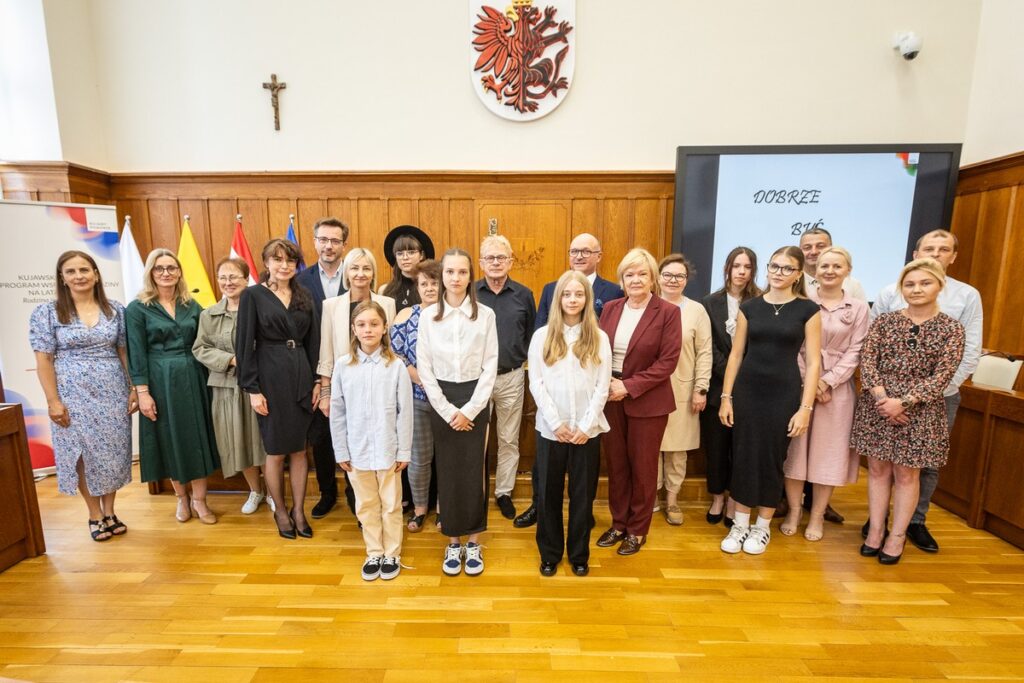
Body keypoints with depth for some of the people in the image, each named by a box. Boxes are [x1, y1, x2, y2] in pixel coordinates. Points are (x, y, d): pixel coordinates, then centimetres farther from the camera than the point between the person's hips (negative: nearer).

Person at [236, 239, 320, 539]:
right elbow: (244, 345, -6)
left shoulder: (304, 296, 8)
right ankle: (280, 511, 28)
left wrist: (316, 380, 6)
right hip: (270, 378, -3)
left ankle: (299, 510, 25)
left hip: (302, 376, 3)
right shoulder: (253, 295, -3)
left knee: (299, 448, 10)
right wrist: (252, 388, -10)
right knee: (276, 450, 9)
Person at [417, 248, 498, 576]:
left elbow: (490, 366, -4)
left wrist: (469, 410, -9)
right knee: (447, 471, 8)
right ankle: (453, 543, 25)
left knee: (473, 470, 5)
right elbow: (424, 368, -2)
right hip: (441, 401, 1)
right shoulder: (428, 315, -2)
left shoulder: (485, 315, -4)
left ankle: (473, 543, 23)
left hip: (475, 400, -1)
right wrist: (447, 410, -7)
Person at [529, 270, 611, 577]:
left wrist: (586, 426, -9)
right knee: (548, 493, 10)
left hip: (587, 430, 0)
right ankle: (549, 553, 28)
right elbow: (536, 383, -4)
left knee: (583, 494, 11)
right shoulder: (542, 336, 0)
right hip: (550, 429, 0)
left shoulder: (599, 338, 2)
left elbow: (602, 387, -2)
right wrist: (556, 423, -10)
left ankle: (579, 554, 30)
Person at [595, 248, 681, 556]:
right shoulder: (610, 308, 5)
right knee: (615, 464, 13)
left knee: (642, 466, 10)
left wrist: (629, 386, -17)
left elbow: (668, 361, -12)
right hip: (610, 398, 4)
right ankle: (618, 523, 31)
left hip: (647, 400, -3)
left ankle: (637, 530, 28)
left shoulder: (668, 312, -7)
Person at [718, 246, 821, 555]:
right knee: (743, 456, 7)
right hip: (746, 390, 2)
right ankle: (740, 524, 23)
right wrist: (726, 397, 2)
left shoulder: (808, 310, -1)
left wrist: (805, 407, -9)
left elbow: (813, 362, -3)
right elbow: (736, 354, 4)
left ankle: (762, 527, 26)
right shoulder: (749, 307, 4)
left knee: (772, 459, 8)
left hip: (784, 393, -2)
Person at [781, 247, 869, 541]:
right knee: (795, 448, 4)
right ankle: (794, 511, 19)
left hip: (837, 388, 1)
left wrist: (828, 381, -11)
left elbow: (855, 352, 0)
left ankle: (817, 516, 21)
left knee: (828, 451, 7)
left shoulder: (859, 308, 5)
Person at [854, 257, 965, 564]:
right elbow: (867, 361, -3)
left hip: (920, 410, -1)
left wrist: (902, 402, -17)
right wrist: (883, 397, -15)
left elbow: (942, 375, -8)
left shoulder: (951, 328, 0)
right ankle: (875, 531, 21)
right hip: (877, 405, 2)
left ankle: (897, 536, 22)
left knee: (906, 474, 8)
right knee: (877, 470, 9)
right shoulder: (884, 321, 3)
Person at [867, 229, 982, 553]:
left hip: (940, 396, 1)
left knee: (928, 463, 11)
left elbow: (971, 353, -2)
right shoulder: (890, 293, 0)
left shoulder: (968, 296, 2)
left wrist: (938, 390, -11)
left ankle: (916, 521, 27)